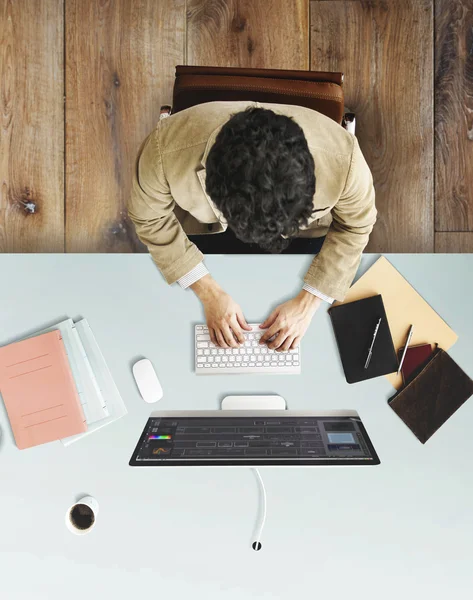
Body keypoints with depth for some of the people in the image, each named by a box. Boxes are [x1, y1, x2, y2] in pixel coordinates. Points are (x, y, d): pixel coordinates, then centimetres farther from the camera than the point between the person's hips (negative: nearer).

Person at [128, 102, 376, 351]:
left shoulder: (342, 159, -39)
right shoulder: (167, 150, -41)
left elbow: (355, 225, -17)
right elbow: (150, 218, -20)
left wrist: (308, 301, -21)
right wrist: (208, 292, -24)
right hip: (201, 226, 0)